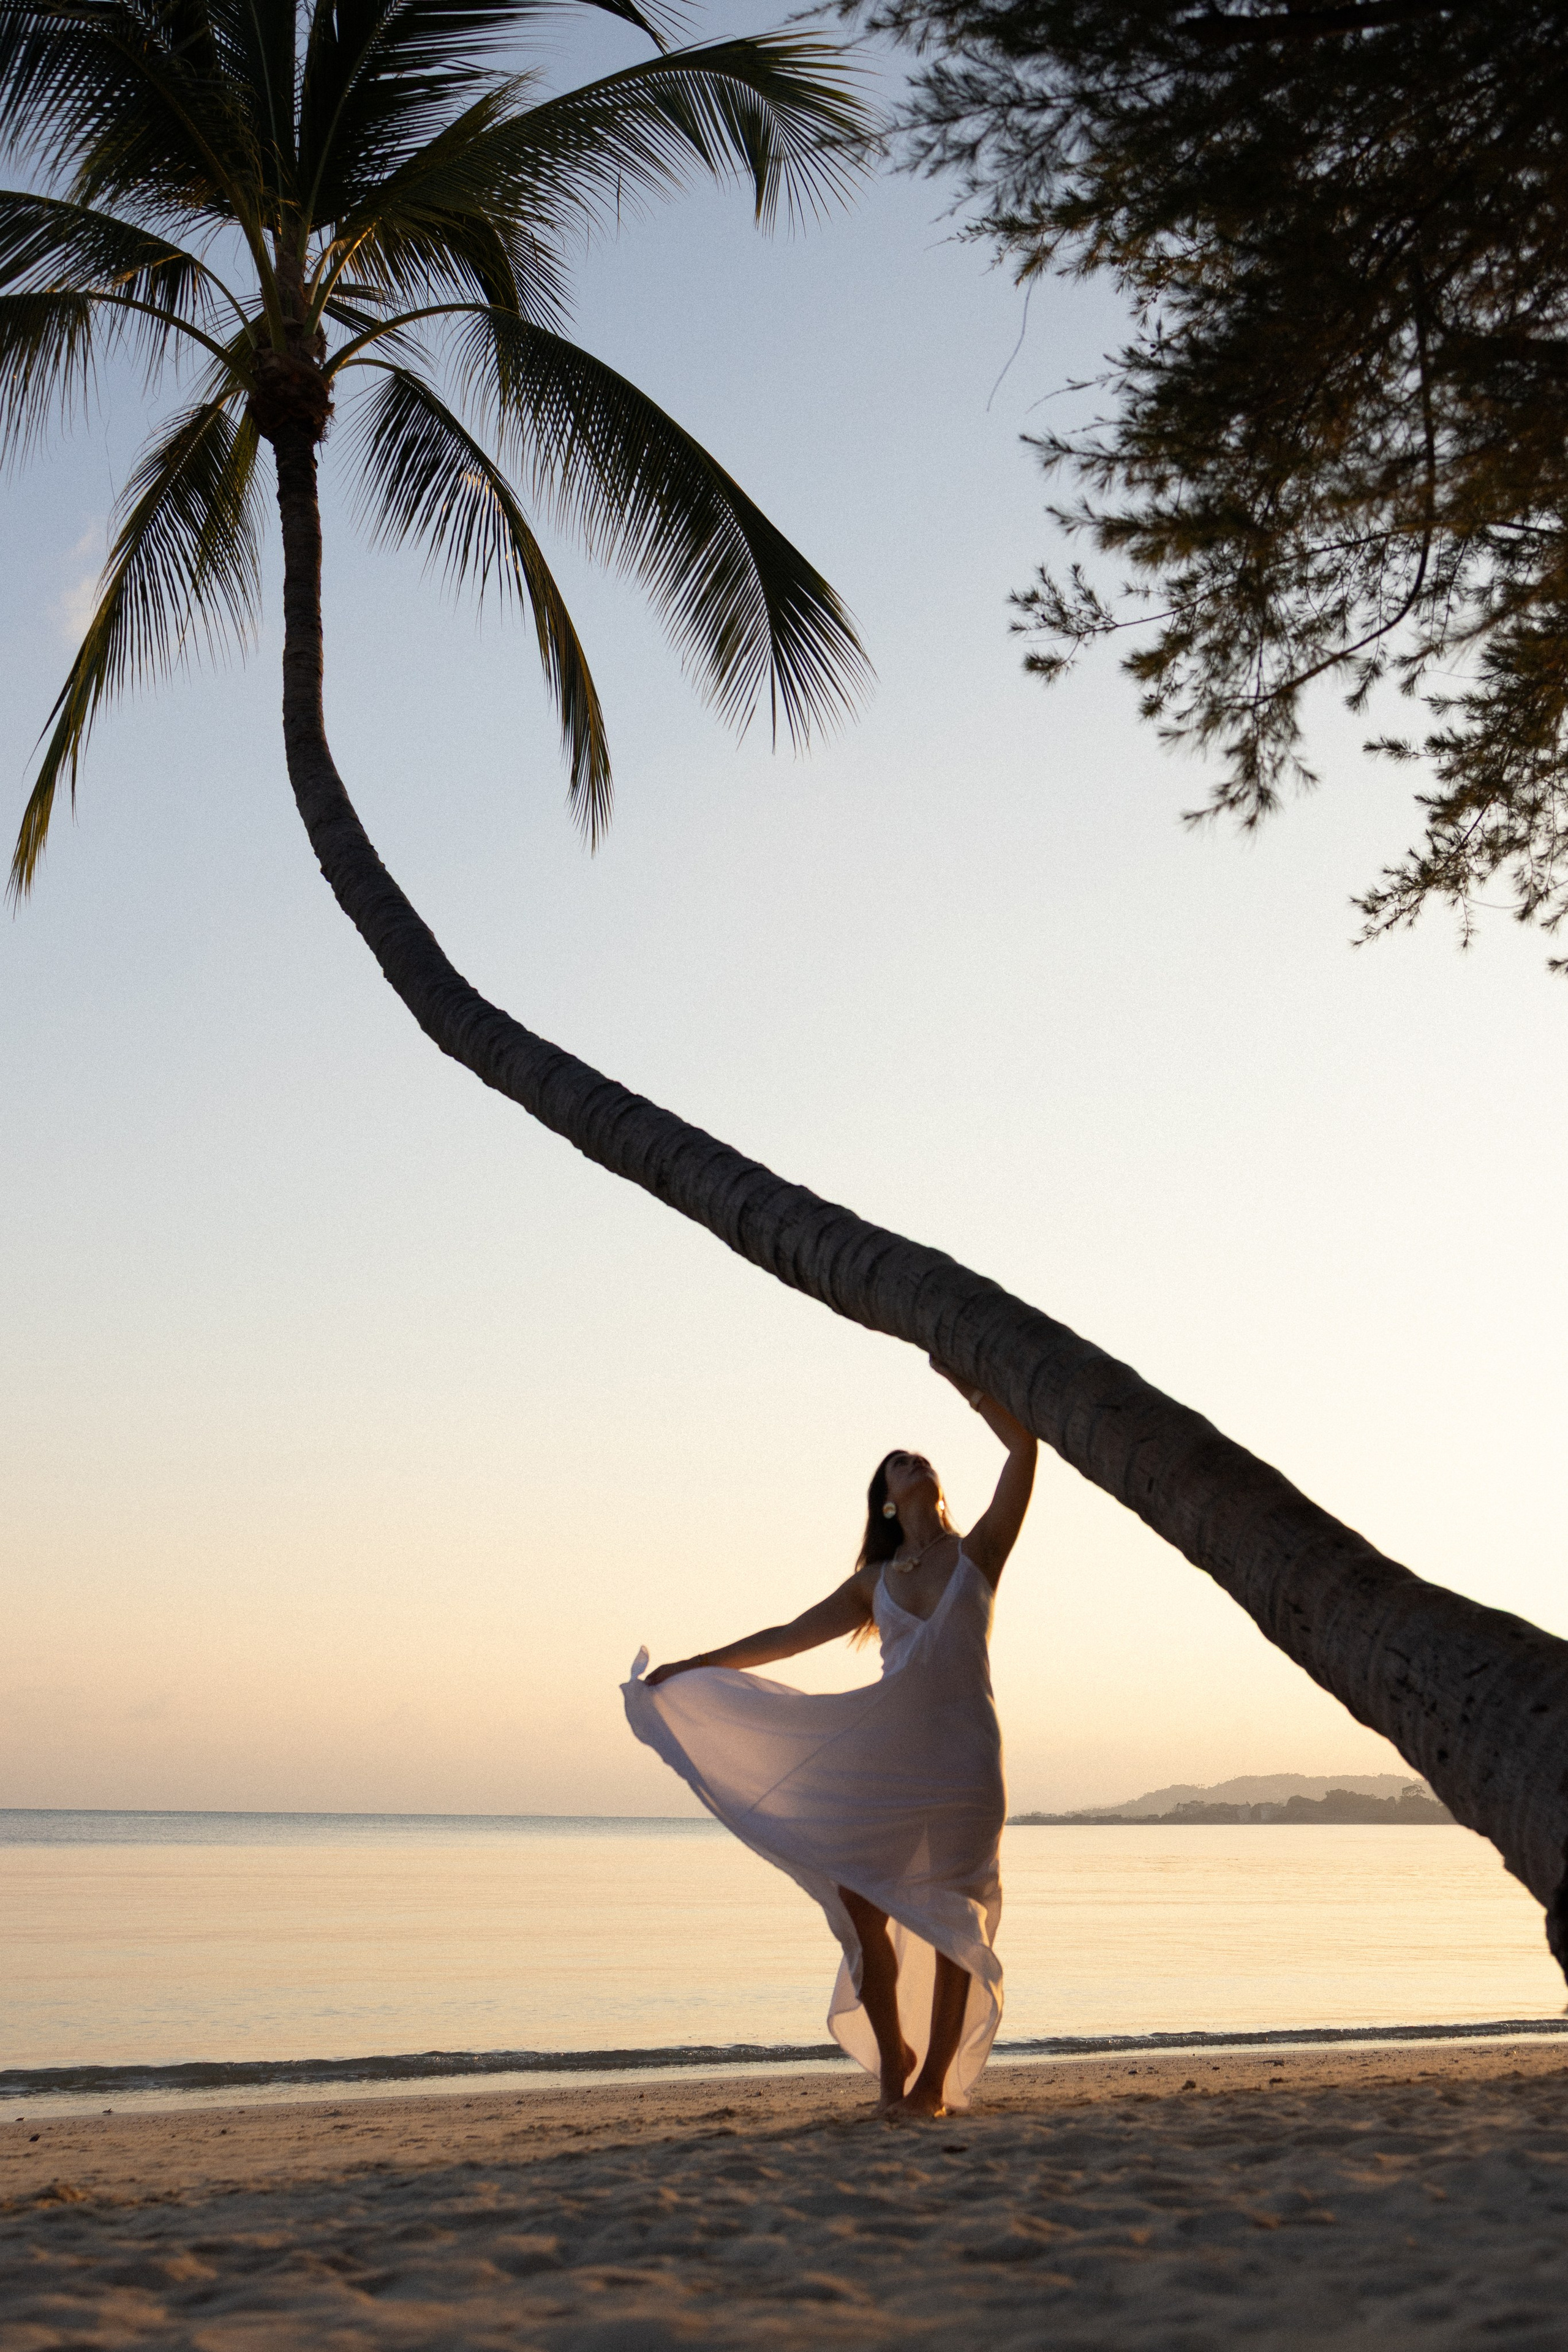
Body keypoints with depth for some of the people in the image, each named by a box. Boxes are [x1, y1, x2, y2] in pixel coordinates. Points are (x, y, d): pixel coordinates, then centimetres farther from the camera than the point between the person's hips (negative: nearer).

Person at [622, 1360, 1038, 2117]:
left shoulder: (977, 1551, 7)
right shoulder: (875, 1581, 17)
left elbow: (1023, 1446, -4)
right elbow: (787, 1637, 20)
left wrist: (961, 1378, -9)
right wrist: (690, 1668, 20)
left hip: (962, 1750, -3)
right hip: (885, 1748, 3)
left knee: (952, 1914, -3)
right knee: (858, 1898, -8)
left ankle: (935, 2077, 7)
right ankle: (893, 2058, 9)